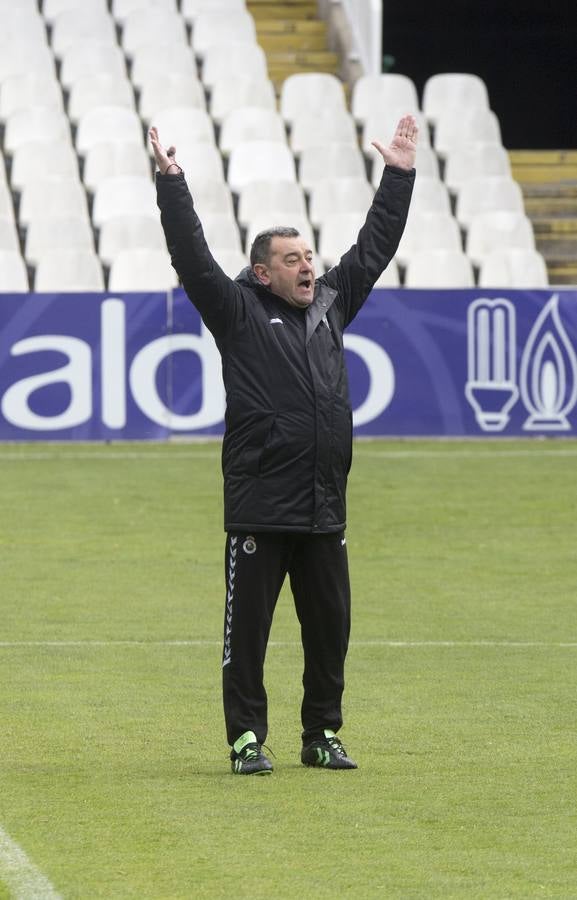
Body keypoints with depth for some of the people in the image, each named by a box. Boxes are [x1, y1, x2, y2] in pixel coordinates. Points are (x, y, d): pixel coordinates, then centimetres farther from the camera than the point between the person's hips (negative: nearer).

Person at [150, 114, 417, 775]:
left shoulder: (332, 304, 13)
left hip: (324, 509, 5)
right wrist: (171, 186, -16)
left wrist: (400, 175, 19)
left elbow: (375, 246, 19)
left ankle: (322, 734, 19)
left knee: (330, 627, 9)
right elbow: (192, 258, -10)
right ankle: (247, 739, 5)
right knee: (248, 628, -1)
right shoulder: (239, 314, -1)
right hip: (259, 509, -5)